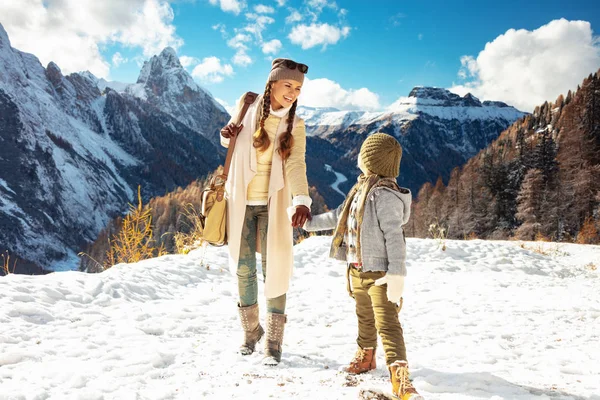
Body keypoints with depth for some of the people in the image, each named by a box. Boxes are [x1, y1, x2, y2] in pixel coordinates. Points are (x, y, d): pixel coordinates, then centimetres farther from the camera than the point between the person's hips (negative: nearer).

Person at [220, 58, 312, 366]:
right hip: (241, 202, 1)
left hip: (273, 204, -1)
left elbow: (296, 165, -19)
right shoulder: (246, 107, -2)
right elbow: (231, 142, 16)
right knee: (244, 269, 7)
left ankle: (273, 342, 10)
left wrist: (302, 200, -37)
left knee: (274, 270, -2)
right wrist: (226, 135, -9)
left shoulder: (295, 126, -4)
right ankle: (251, 331, 28)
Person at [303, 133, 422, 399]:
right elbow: (340, 215, 23)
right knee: (365, 318, 25)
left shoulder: (385, 195, -20)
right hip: (358, 269, 9)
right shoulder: (361, 189, 10)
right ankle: (366, 357, 44)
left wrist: (397, 273, -29)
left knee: (387, 323, -15)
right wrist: (309, 223, 30)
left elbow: (394, 236, -25)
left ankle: (400, 378, -15)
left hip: (379, 271, -9)